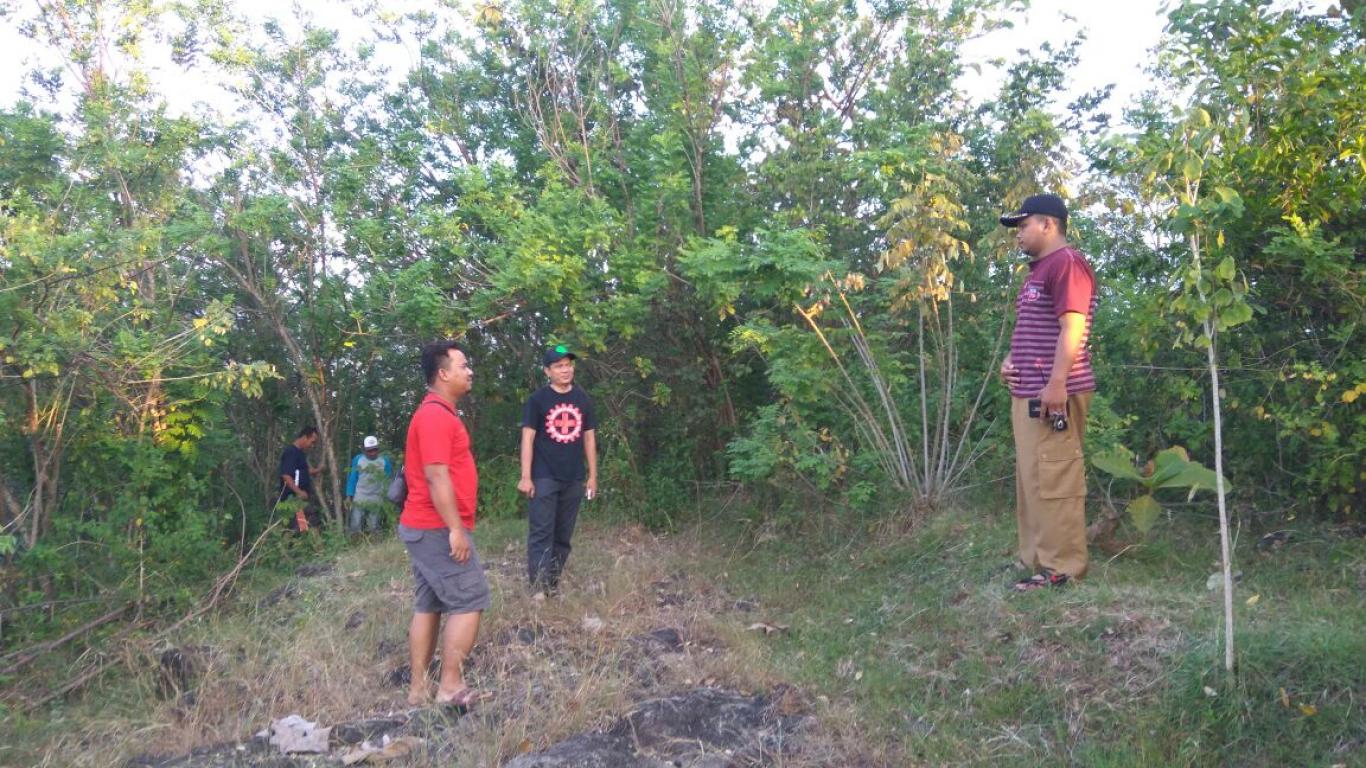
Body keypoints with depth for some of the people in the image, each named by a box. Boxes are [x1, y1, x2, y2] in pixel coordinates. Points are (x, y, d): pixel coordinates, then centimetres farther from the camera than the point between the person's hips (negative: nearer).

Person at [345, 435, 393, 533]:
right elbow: (352, 478, 3)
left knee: (373, 527, 8)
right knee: (354, 526, 0)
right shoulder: (358, 459, -1)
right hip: (359, 499, 0)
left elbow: (388, 480, 3)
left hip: (376, 500, 0)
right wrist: (349, 495, -3)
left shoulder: (384, 461, -1)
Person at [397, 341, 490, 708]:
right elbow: (436, 476, -24)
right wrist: (456, 529, -24)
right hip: (438, 529, -10)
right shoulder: (436, 416, -17)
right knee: (470, 601, -6)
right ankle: (451, 686, -3)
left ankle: (419, 688, 16)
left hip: (426, 527, 10)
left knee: (429, 605, 11)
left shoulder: (437, 413, 16)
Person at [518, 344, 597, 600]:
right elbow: (528, 438, -6)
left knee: (563, 535, 10)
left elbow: (589, 438, 12)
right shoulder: (537, 400, -3)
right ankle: (538, 586, -3)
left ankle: (553, 583, 20)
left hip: (574, 479, 4)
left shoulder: (583, 399, 9)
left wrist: (592, 476, 9)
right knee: (541, 533, -6)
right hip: (544, 478, -4)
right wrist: (526, 477, -12)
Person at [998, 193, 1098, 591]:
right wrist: (1012, 359, 12)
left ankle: (1061, 567, -1)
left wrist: (1056, 384, -24)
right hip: (1028, 392, 11)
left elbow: (1072, 328, -19)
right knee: (1032, 478, 14)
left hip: (1053, 394, -11)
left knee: (1052, 479, -7)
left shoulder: (1066, 263, -11)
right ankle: (1038, 558, 22)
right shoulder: (1039, 269, 21)